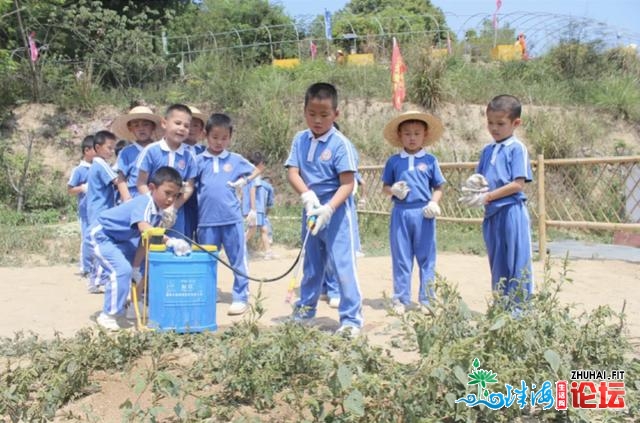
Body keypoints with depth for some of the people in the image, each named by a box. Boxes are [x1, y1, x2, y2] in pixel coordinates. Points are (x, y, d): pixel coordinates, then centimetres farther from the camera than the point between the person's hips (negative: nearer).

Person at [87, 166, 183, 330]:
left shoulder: (158, 211, -5)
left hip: (119, 239, 10)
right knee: (121, 270, -22)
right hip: (101, 235, -10)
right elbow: (144, 228, -52)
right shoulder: (144, 203, -32)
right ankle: (108, 315, -10)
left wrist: (136, 268, 4)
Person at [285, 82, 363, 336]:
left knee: (343, 265, -5)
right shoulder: (300, 140, 1)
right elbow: (292, 173, -5)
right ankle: (305, 308, 37)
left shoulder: (340, 144, -14)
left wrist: (328, 209, -29)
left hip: (336, 210, -5)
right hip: (310, 209, 6)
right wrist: (307, 196, -23)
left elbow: (347, 184, -17)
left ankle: (351, 318, 4)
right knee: (311, 264, 20)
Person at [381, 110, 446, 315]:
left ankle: (426, 300, 16)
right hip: (401, 213, 1)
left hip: (423, 214, 0)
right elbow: (385, 187, 10)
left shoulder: (430, 160, 4)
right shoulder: (393, 161, 5)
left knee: (426, 258, 6)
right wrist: (393, 190, -11)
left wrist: (434, 202, -11)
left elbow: (438, 187, 7)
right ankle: (401, 299, 17)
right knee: (401, 258, 7)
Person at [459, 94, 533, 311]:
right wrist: (475, 183, -7)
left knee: (516, 263, -1)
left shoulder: (517, 148, -6)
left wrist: (487, 196, -16)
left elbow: (518, 184, -13)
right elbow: (480, 180, 17)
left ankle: (519, 309, 7)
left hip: (511, 211, -6)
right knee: (497, 264, 13)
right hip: (491, 214, 7)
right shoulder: (487, 150, 13)